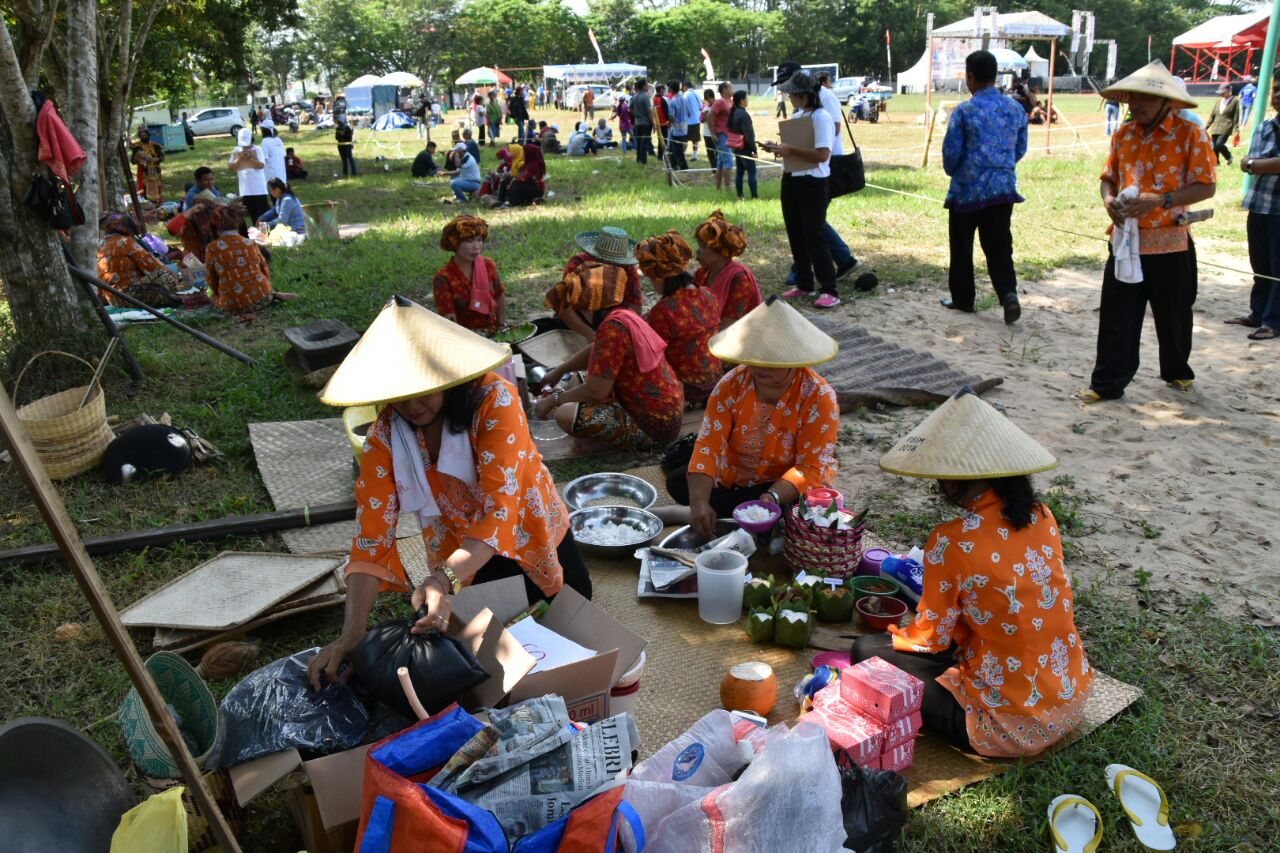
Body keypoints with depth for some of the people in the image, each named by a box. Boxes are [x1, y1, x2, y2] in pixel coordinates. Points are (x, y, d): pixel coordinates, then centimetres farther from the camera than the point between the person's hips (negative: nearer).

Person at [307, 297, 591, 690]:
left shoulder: (493, 400, -33)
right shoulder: (385, 434, -22)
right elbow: (372, 533, -26)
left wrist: (442, 580, -54)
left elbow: (500, 510, -40)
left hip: (533, 535, -1)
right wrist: (352, 633, -36)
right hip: (461, 558, 2)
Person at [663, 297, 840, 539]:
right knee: (677, 481, -17)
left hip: (787, 487, -3)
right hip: (733, 478, 3)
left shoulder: (819, 397, -22)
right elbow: (708, 445, -23)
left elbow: (810, 468, -25)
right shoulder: (732, 384, -15)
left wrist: (772, 497, -43)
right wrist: (699, 501, -38)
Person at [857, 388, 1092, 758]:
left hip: (1015, 728, -7)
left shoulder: (952, 542, -22)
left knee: (868, 651, 0)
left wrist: (899, 634, 13)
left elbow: (931, 637, -10)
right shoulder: (1041, 516, -2)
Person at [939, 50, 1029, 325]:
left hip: (967, 190, -4)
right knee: (999, 246, 8)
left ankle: (962, 298, 21)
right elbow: (1021, 148, 12)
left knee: (961, 247, 11)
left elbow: (951, 151, -10)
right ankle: (1008, 293, -11)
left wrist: (952, 171, 11)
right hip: (1003, 189, 4)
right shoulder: (1016, 109, 5)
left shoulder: (964, 111, -12)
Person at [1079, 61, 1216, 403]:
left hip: (1169, 243, -3)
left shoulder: (1190, 134, -9)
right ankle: (1107, 383, 10)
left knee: (1173, 316, 13)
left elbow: (1206, 186, -10)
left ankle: (1178, 371, 35)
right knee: (1116, 317, 2)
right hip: (1125, 239, 3)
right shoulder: (1123, 133, 6)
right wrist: (1108, 199, -7)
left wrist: (1160, 201, -23)